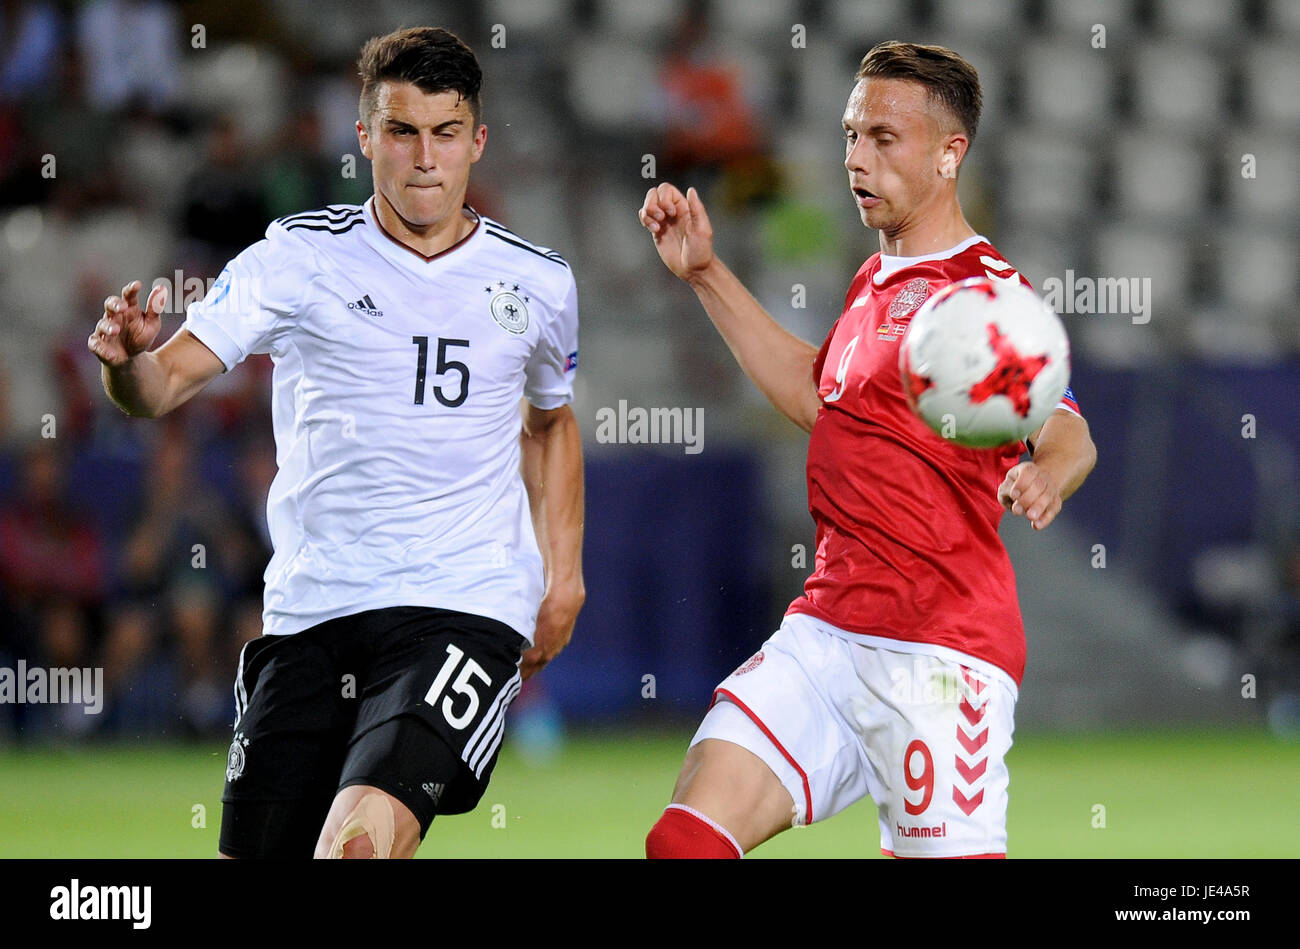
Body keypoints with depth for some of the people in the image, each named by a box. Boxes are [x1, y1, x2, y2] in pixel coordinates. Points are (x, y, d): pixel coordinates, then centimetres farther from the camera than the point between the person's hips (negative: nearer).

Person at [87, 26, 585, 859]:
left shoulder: (537, 283, 7)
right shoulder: (298, 258, -1)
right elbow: (167, 383, -9)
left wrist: (564, 572, 18)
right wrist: (129, 360, -32)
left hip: (463, 610, -1)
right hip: (309, 610, 1)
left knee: (362, 840, -27)